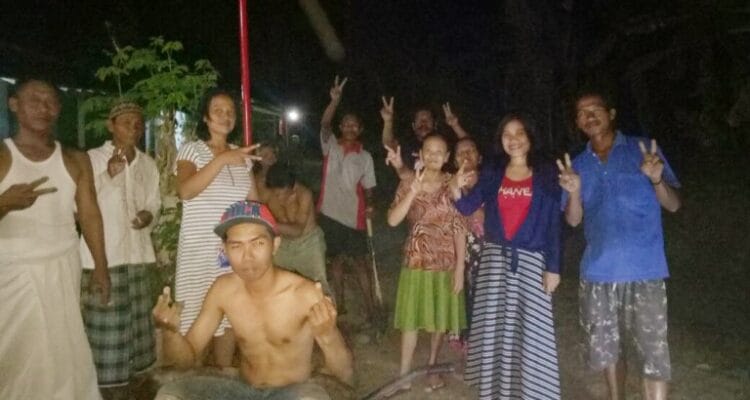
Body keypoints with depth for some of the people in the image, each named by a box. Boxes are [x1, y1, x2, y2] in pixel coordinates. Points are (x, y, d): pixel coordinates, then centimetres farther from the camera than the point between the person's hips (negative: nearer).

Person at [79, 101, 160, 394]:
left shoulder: (148, 163, 10)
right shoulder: (91, 158, -3)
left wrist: (149, 216, -8)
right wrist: (108, 174, -21)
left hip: (137, 251, 5)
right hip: (102, 252, -4)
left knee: (135, 315, 10)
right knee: (106, 319, -4)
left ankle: (128, 374, 25)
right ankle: (109, 380, 10)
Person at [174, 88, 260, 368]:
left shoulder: (242, 156, 13)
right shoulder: (192, 150, -1)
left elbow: (254, 201, 15)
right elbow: (185, 191, -20)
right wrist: (221, 159, -25)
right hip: (200, 251, -4)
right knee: (196, 322, -3)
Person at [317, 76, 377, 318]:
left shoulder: (365, 156, 5)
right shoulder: (331, 146, 3)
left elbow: (367, 187, 6)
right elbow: (324, 125, -16)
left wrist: (369, 206, -12)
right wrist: (335, 101, -30)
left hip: (354, 215, 0)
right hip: (331, 212, 0)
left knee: (360, 261, 2)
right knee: (336, 259, 11)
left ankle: (370, 307, 8)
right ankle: (340, 304, 22)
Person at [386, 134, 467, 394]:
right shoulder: (408, 184, -1)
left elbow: (459, 229, -6)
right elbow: (393, 220, -14)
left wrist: (460, 268, -9)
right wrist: (413, 191, -25)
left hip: (446, 262, 0)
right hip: (416, 260, 0)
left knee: (441, 316, 11)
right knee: (411, 317, 5)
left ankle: (432, 368, 30)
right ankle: (404, 374, 15)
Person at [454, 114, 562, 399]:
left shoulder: (546, 174, 1)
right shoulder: (492, 172, 7)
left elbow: (553, 224, -1)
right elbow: (468, 208, 3)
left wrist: (553, 267, -5)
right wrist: (457, 191, -19)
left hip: (530, 260, -2)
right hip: (494, 257, 2)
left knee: (530, 326, -1)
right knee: (493, 325, 5)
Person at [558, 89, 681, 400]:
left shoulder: (643, 149, 1)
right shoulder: (577, 165, 10)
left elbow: (673, 205, -2)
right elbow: (573, 220, 6)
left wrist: (657, 179, -22)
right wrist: (574, 192, -13)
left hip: (644, 270, -3)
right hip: (598, 271, 4)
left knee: (653, 352, -5)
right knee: (605, 349, 14)